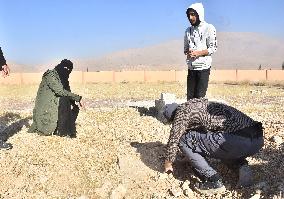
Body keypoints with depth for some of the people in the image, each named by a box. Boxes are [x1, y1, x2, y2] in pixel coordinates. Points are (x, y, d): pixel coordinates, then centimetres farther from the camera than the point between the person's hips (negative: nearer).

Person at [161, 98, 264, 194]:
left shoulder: (182, 111, 3)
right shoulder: (200, 102, 28)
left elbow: (173, 140, 8)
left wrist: (168, 164, 26)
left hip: (239, 141, -9)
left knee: (184, 141, 1)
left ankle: (214, 182, 1)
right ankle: (242, 165, 14)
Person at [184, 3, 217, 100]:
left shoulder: (209, 28, -3)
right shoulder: (188, 30, 14)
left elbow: (213, 48, -6)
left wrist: (198, 53, -18)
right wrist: (187, 53, -4)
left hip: (203, 67, -5)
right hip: (191, 68, 5)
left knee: (199, 97, -7)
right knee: (190, 97, 5)